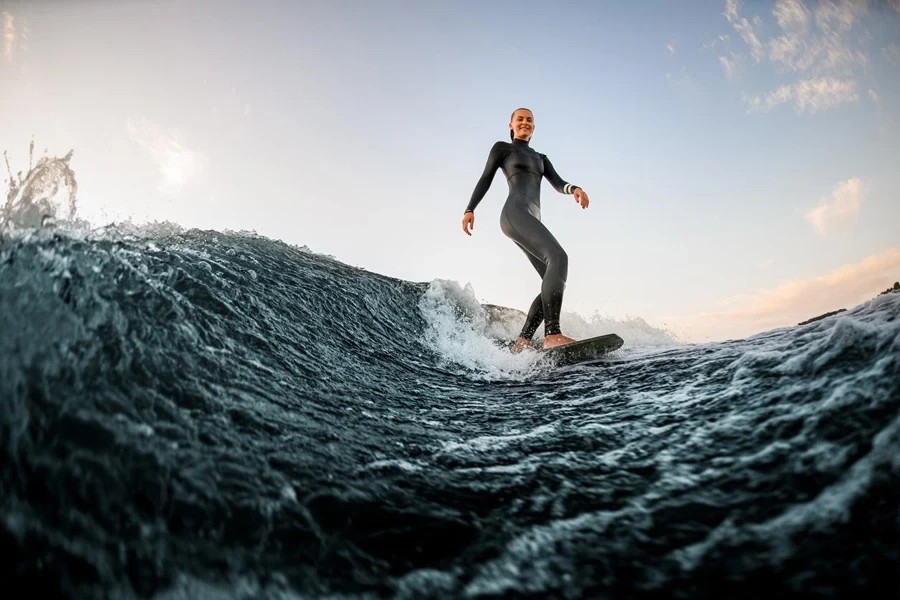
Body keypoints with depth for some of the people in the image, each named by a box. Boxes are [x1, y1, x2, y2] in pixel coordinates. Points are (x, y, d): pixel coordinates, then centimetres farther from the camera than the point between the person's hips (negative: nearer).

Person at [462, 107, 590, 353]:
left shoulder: (540, 158, 32)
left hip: (533, 220, 8)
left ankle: (522, 341, -7)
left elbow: (558, 183, 15)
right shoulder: (502, 148, 17)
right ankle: (552, 334, -39)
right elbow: (485, 179, 9)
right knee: (558, 257, -29)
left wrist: (574, 188, -8)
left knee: (554, 280, -5)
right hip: (515, 213, -8)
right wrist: (470, 209, -5)